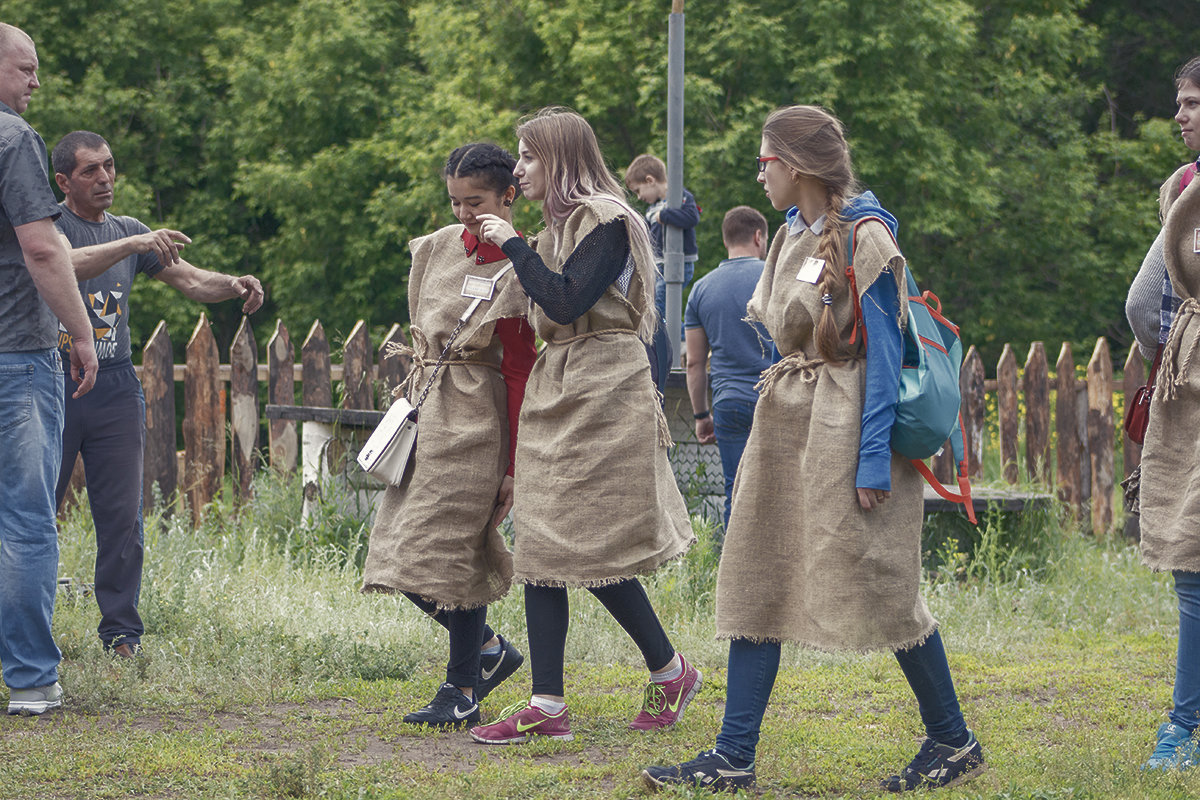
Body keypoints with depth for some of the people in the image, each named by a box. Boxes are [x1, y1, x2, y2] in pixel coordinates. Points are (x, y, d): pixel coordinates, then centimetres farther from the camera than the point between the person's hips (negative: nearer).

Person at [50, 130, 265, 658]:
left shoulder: (129, 231, 15)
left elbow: (190, 280, 11)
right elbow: (65, 265, -23)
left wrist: (234, 286, -9)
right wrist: (133, 244, -32)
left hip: (115, 384, 4)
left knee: (122, 515, 0)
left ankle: (121, 631, 6)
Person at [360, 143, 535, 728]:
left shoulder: (515, 270, -11)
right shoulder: (438, 247, 9)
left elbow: (519, 372, -12)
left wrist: (513, 464, -13)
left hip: (474, 420, -7)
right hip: (427, 411, 7)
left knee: (450, 546, -7)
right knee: (401, 546, 5)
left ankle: (461, 693, 5)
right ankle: (489, 649, 21)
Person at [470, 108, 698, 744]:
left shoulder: (607, 222, -9)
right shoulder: (558, 226, 17)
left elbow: (566, 300, -20)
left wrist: (512, 245, -13)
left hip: (602, 391, -9)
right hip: (554, 389, 9)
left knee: (592, 548, -8)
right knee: (541, 547, 2)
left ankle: (671, 673, 10)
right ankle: (547, 706, 1)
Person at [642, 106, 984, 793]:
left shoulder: (865, 239, -12)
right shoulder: (793, 237, 13)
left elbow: (883, 352, -15)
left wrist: (874, 457, -19)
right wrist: (776, 414, 18)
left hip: (845, 426, -8)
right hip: (785, 427, 9)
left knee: (875, 582, -5)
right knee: (756, 581, 3)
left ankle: (953, 741, 9)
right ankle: (734, 757, 4)